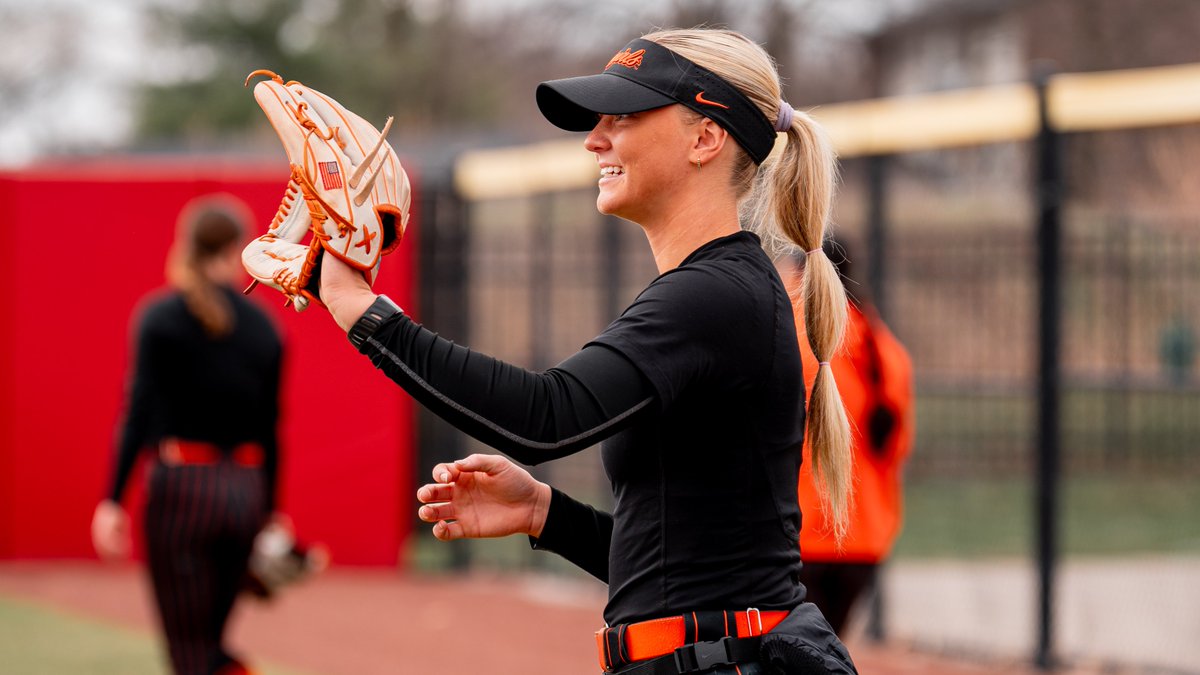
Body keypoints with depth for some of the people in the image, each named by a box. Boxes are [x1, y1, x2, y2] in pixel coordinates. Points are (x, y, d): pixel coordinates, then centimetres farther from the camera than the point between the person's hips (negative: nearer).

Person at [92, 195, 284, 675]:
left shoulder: (161, 316, -4)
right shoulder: (262, 326, 7)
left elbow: (139, 411, -10)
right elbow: (269, 425, 11)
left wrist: (112, 501, -10)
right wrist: (268, 511, 18)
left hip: (181, 485, -4)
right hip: (246, 487, 4)